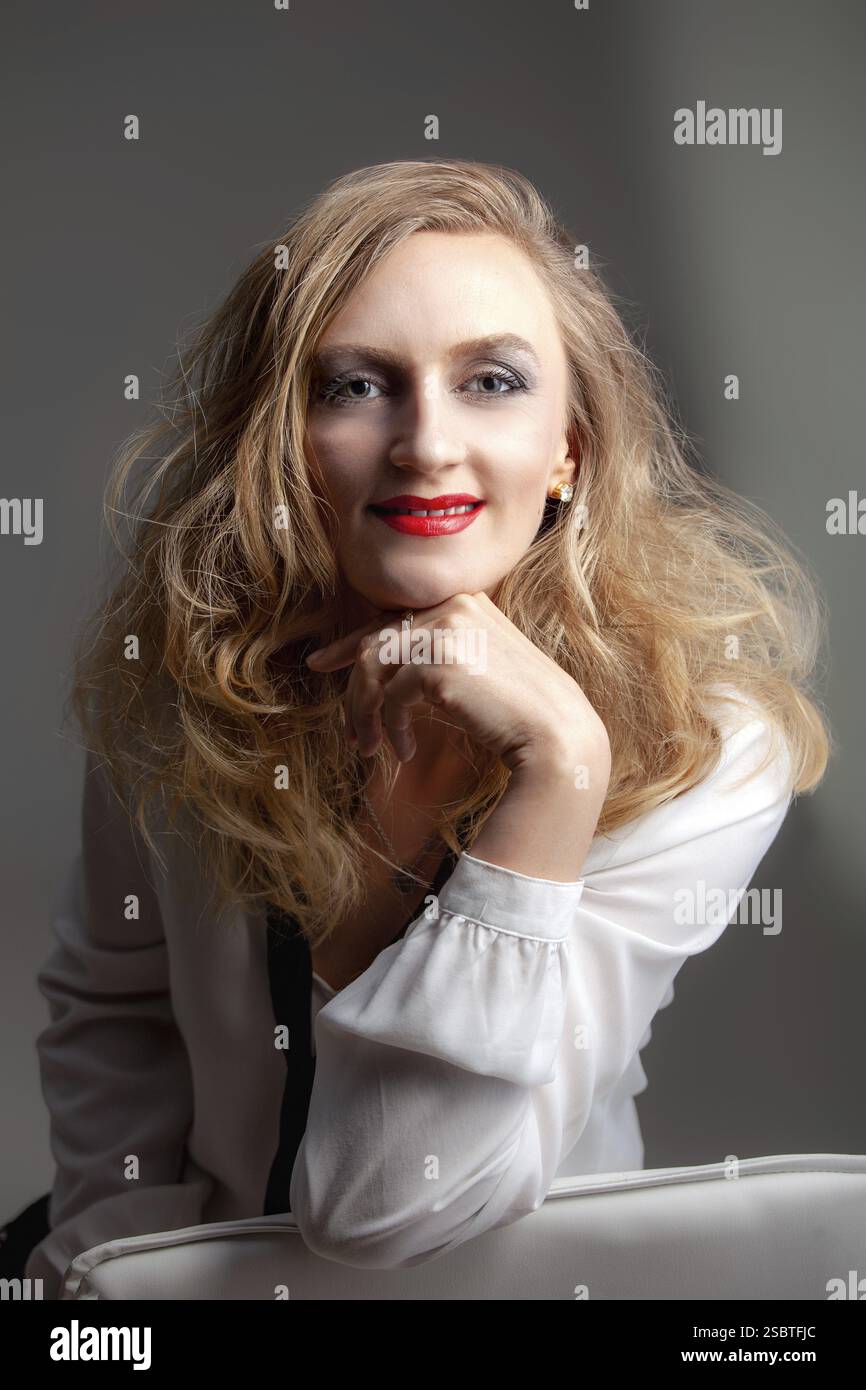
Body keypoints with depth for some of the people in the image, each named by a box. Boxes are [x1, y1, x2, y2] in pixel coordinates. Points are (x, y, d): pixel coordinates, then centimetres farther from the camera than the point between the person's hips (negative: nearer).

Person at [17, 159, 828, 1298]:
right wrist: (111, 1242, -9)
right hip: (209, 1256, 2)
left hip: (516, 1284, -1)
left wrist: (559, 766, -32)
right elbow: (111, 1006, 4)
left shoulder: (704, 743, -19)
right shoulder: (178, 651, -11)